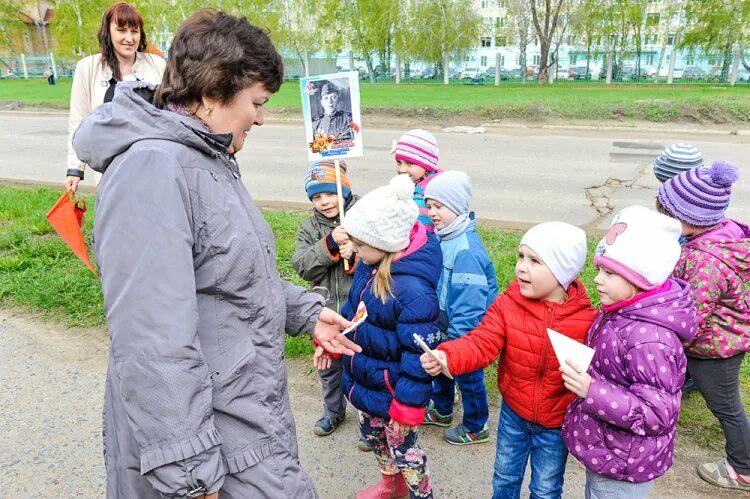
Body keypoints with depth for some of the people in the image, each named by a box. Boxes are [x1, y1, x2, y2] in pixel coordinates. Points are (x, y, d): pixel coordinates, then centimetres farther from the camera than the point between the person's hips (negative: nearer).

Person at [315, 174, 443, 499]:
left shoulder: (413, 291, -34)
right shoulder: (369, 265, -7)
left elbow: (418, 356, -28)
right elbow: (352, 307, 11)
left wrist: (408, 406, -22)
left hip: (392, 389, -9)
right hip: (366, 378, 9)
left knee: (402, 448, 12)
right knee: (372, 434, 28)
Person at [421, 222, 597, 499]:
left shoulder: (586, 320, -19)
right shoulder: (507, 304, -15)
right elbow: (480, 344, -23)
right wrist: (445, 357, -41)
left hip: (555, 424, -2)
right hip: (512, 414, 2)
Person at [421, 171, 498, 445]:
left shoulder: (467, 250, -31)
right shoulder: (443, 237, -2)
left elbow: (470, 306, -29)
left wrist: (456, 339, -25)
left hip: (466, 330, -9)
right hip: (447, 322, 9)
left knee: (468, 377, 12)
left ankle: (475, 428, 35)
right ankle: (441, 410, 50)